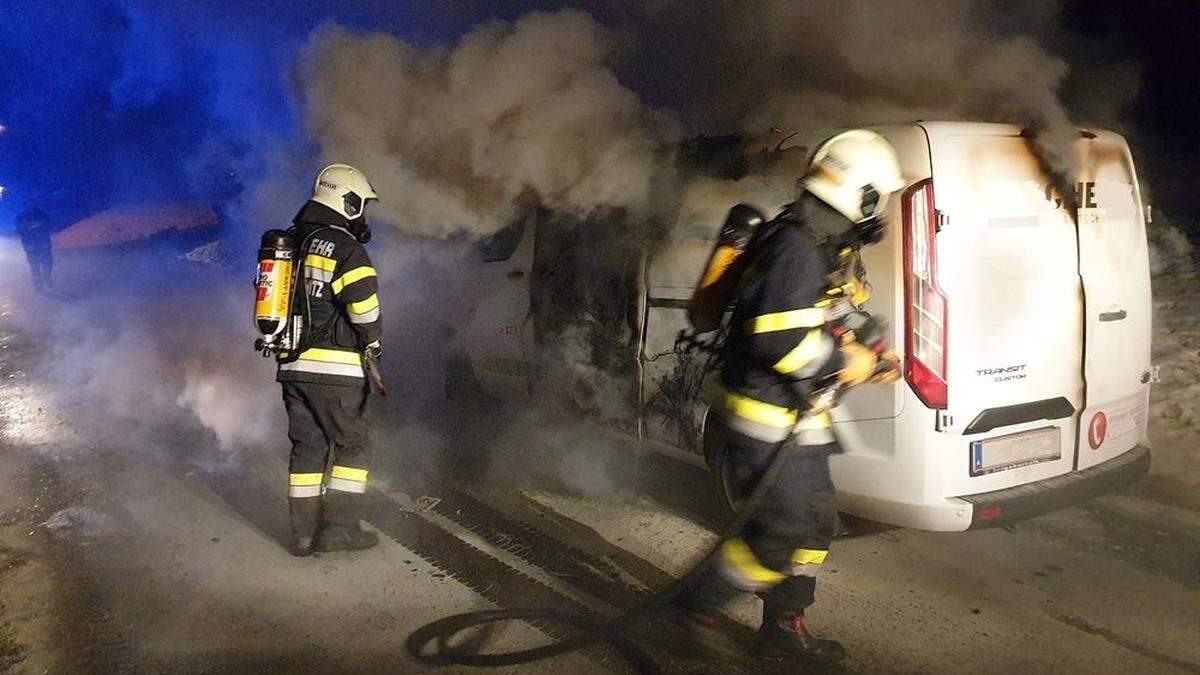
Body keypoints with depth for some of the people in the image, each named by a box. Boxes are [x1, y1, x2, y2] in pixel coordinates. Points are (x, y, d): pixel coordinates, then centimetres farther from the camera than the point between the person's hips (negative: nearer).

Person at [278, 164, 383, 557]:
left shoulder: (291, 245, 15)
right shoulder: (346, 249, -11)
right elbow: (364, 305, -18)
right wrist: (372, 343, 0)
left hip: (292, 363, 7)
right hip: (334, 367, -7)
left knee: (307, 447, 12)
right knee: (354, 444, 5)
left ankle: (304, 532, 15)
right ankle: (339, 527, 3)